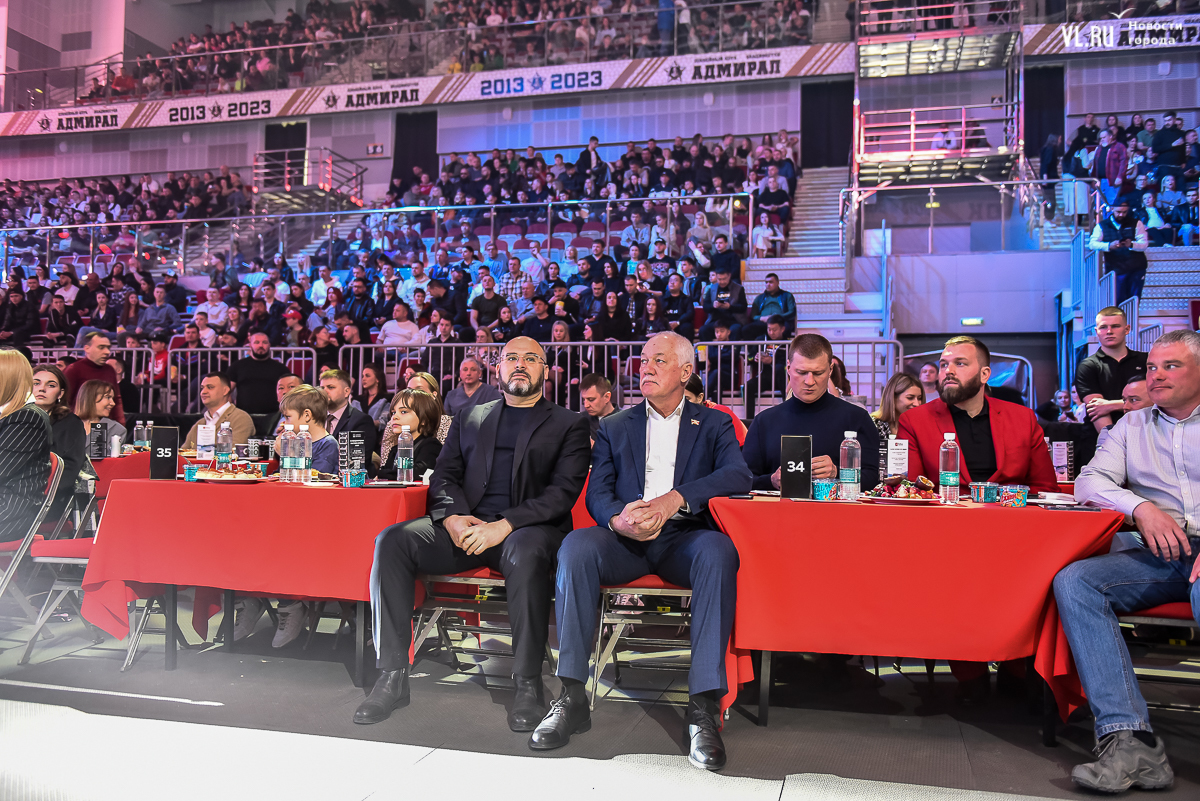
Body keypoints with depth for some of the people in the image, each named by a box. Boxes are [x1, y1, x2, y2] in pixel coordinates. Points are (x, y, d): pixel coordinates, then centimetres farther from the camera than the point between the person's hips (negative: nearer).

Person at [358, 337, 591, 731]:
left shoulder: (568, 425, 11)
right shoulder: (470, 419, 23)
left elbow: (564, 491, -2)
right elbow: (443, 476, 15)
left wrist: (505, 525, -16)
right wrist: (453, 517, -9)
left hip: (527, 526, -3)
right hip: (466, 525, 4)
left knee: (526, 552, -39)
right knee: (392, 540, -21)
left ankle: (528, 684, -26)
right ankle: (393, 676, -17)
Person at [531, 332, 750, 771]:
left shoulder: (714, 424, 15)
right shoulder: (614, 426, 20)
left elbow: (739, 476, -4)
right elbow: (597, 493, 8)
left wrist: (675, 498, -21)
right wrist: (618, 519, -18)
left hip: (684, 536, -1)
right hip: (626, 538, 2)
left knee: (717, 551, -36)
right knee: (576, 545, -31)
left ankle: (704, 707, -33)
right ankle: (572, 697, -26)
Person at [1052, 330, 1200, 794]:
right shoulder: (1132, 425, 24)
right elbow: (1089, 481, 13)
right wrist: (1142, 508, -8)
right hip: (1161, 556, 4)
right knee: (1073, 581, -25)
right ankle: (1130, 743, -33)